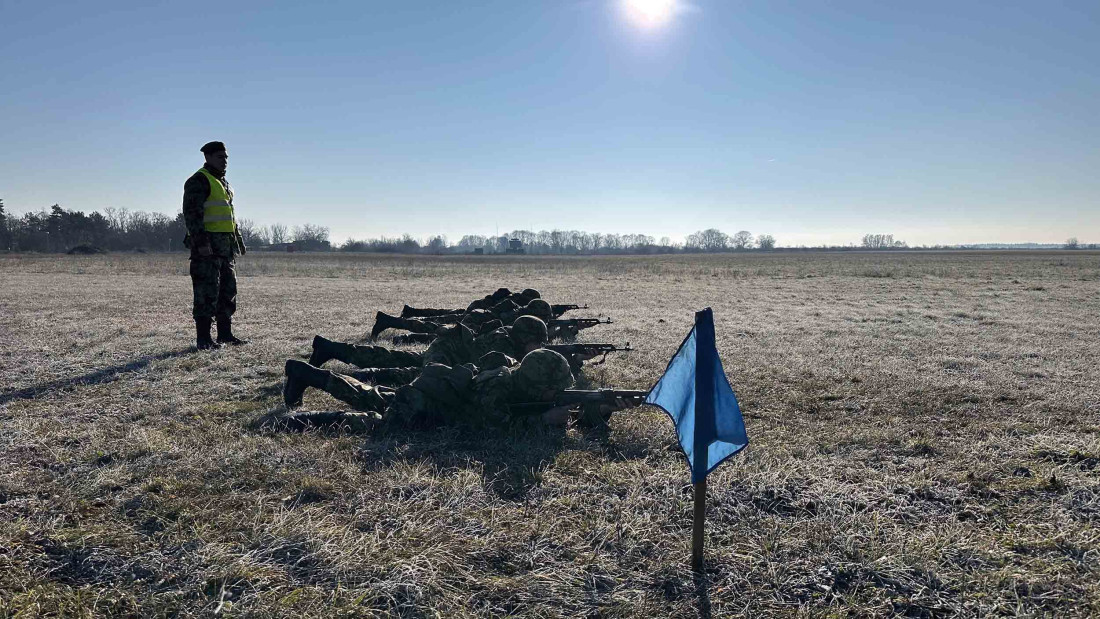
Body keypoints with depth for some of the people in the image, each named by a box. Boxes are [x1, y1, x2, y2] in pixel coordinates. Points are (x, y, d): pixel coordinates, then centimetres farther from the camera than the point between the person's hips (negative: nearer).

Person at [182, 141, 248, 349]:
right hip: (207, 246, -10)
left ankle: (225, 334, 21)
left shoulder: (224, 183, 22)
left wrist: (239, 239, 24)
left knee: (228, 289, 12)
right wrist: (201, 242, -24)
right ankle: (203, 338, -4)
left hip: (225, 246, 10)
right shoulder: (199, 181, -8)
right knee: (207, 292, -9)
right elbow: (191, 213, -17)